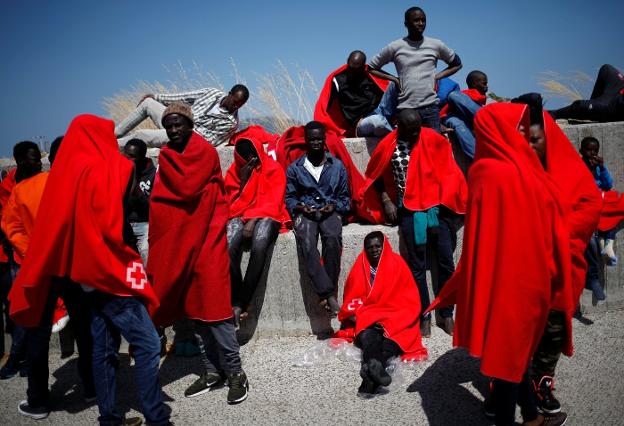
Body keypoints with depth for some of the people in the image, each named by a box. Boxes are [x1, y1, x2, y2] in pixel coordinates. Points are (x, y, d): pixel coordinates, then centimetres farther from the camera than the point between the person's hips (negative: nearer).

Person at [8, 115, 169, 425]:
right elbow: (111, 225, -19)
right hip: (111, 272, -8)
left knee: (104, 347, 13)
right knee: (147, 344, -6)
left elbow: (55, 227, 13)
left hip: (90, 274, 9)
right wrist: (129, 255, -2)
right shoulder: (102, 170, -12)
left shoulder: (67, 172, 10)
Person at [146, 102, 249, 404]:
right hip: (176, 241, 6)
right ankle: (212, 371, 17)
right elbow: (159, 206, 14)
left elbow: (187, 188, -16)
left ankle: (235, 372, 1)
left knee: (213, 307, -9)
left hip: (206, 239, -6)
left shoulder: (206, 152, -4)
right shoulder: (166, 157, 14)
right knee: (194, 309, 8)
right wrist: (159, 250, 5)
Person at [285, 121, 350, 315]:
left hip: (329, 211, 0)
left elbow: (345, 197, 16)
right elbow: (289, 198, 15)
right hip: (305, 213, 0)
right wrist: (300, 207, -6)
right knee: (306, 243, -33)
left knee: (333, 238, -35)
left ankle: (326, 294, -29)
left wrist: (334, 206, -4)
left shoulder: (337, 166, 14)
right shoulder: (295, 168, 13)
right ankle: (329, 294, -36)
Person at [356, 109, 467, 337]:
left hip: (437, 207, 1)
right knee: (418, 266, 3)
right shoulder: (388, 146, -1)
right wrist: (386, 201, 0)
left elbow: (447, 170, 8)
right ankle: (424, 316, 12)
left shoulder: (433, 140, 1)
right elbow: (376, 176, 11)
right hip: (409, 211, -1)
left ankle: (446, 314, 15)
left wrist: (446, 201, 0)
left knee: (446, 262, 2)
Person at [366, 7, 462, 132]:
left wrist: (437, 77, 5)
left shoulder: (436, 45, 7)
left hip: (430, 107, 1)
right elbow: (371, 68, 12)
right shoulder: (395, 47, 3)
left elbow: (457, 64, 20)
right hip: (405, 108, 0)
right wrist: (394, 79, 1)